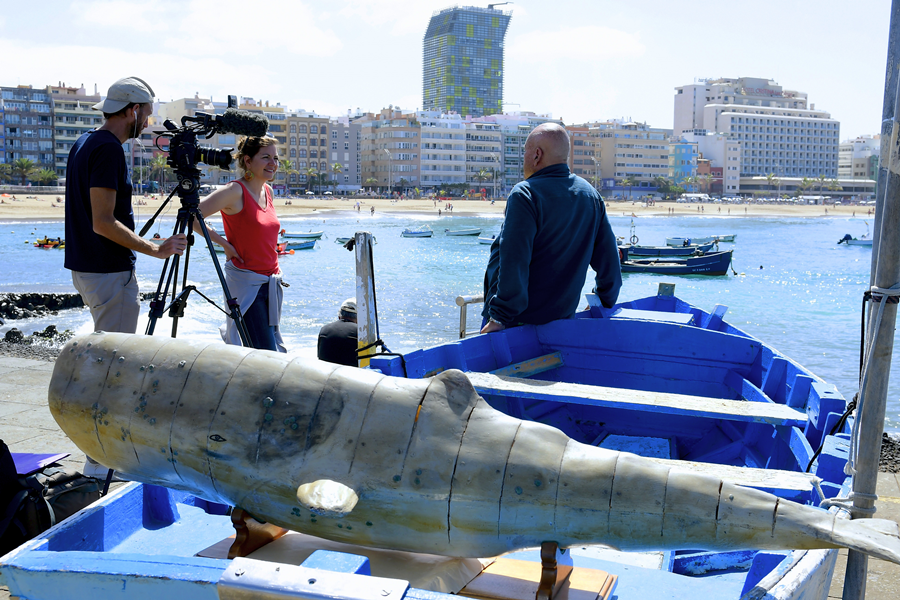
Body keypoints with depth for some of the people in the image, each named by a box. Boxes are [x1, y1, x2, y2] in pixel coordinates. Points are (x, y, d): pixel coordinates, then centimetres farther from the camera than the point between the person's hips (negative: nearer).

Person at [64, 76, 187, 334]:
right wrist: (156, 250, -18)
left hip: (83, 268, 10)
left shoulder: (83, 143, 13)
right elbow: (103, 223, -23)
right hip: (109, 274, -10)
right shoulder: (109, 149, -18)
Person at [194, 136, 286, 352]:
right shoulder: (235, 191, -12)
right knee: (266, 353, -11)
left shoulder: (268, 191, 11)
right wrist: (225, 243, -13)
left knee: (275, 350, 11)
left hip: (271, 282, 8)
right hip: (245, 281, -8)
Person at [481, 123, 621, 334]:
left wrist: (500, 317, -20)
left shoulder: (525, 194, -17)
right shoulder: (591, 195, 5)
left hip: (520, 319, -7)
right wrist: (604, 303, 23)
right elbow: (609, 259, 10)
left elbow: (512, 263, -24)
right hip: (563, 314, 7)